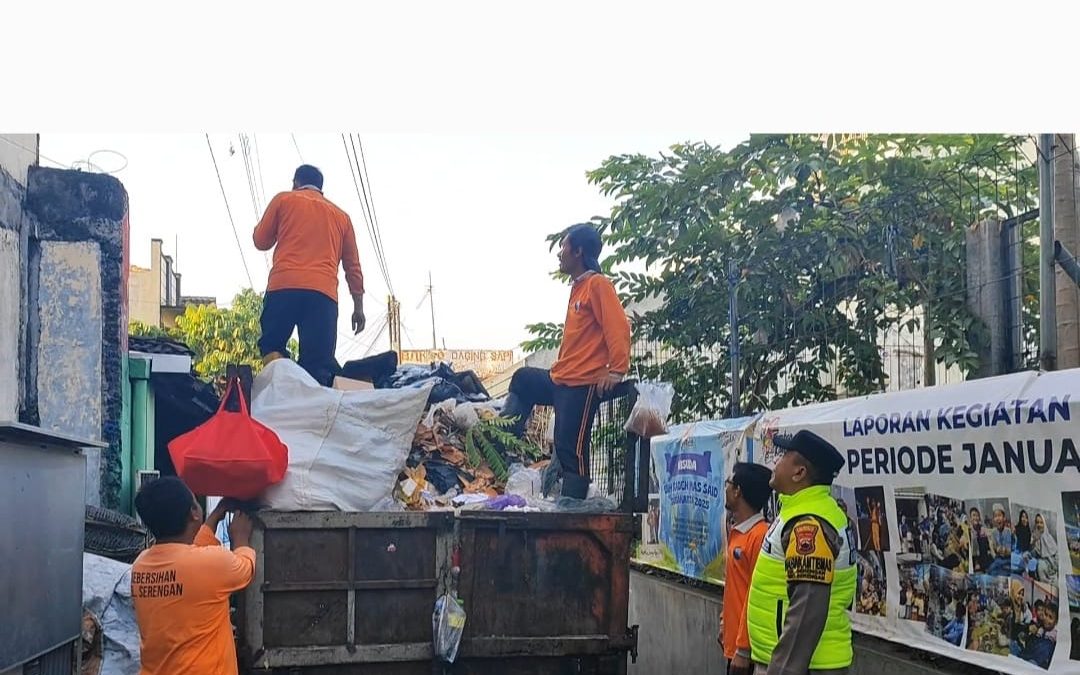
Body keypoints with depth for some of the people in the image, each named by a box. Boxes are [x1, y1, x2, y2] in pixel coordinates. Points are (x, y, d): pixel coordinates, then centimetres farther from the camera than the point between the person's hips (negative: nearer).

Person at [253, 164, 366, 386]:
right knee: (318, 364, -3)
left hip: (284, 286, -1)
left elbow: (261, 241, 19)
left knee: (271, 346, 6)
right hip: (323, 293, 2)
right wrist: (358, 307, 23)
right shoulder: (341, 216, 23)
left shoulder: (283, 200, 16)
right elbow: (353, 267, 21)